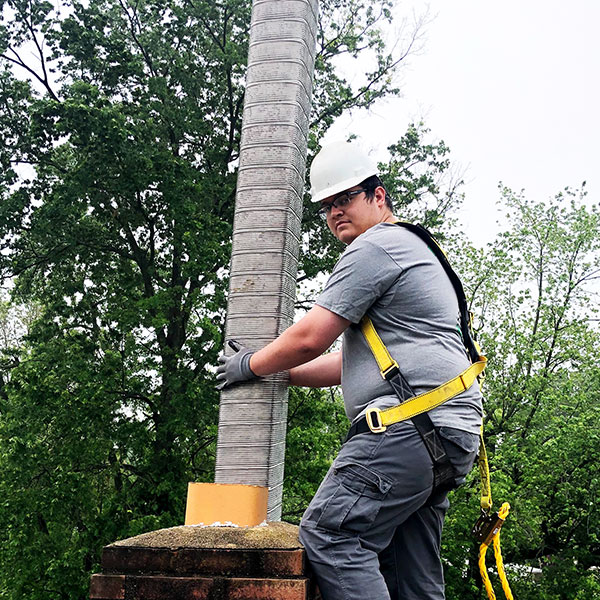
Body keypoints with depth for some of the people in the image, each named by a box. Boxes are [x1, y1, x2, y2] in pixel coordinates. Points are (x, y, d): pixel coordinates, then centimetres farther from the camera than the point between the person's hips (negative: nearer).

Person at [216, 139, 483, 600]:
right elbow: (352, 363, 31)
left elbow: (310, 338, -8)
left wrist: (252, 365, 9)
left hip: (411, 423, -11)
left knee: (330, 532, -14)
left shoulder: (375, 246, -3)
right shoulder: (412, 249, 30)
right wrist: (277, 373, 28)